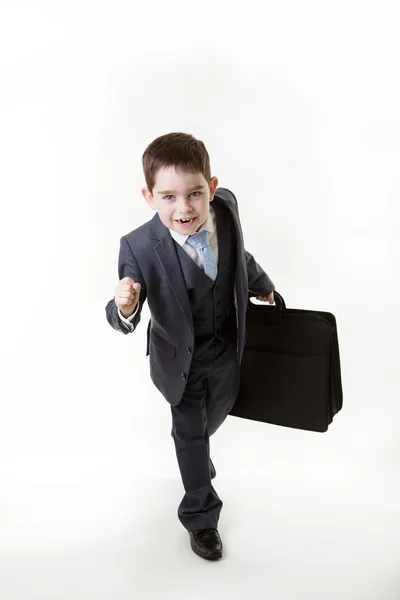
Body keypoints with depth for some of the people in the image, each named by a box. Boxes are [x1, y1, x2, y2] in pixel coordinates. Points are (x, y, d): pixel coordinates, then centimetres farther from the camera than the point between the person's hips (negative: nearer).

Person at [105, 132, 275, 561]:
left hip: (226, 349, 5)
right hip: (182, 358, -4)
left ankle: (196, 451, 67)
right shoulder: (139, 247, -33)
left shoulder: (226, 207, -20)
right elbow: (125, 322, -26)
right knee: (189, 433, 16)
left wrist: (260, 286, 21)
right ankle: (200, 516, 40)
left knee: (215, 414, 30)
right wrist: (125, 308, -50)